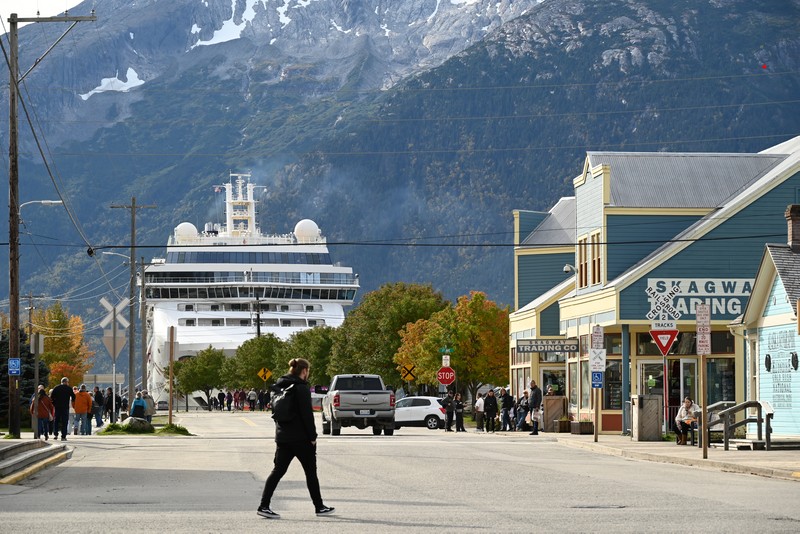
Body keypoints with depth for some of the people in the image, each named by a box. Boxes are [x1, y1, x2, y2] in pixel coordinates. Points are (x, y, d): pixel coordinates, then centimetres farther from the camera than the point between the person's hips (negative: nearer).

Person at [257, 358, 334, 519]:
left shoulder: (280, 385, 11)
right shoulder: (301, 388, -13)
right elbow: (307, 414, -16)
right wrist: (312, 436, -10)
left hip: (282, 437, 7)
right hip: (301, 438, -7)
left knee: (278, 470, 5)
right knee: (311, 472, 6)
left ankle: (264, 506, -5)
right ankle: (319, 507, 14)